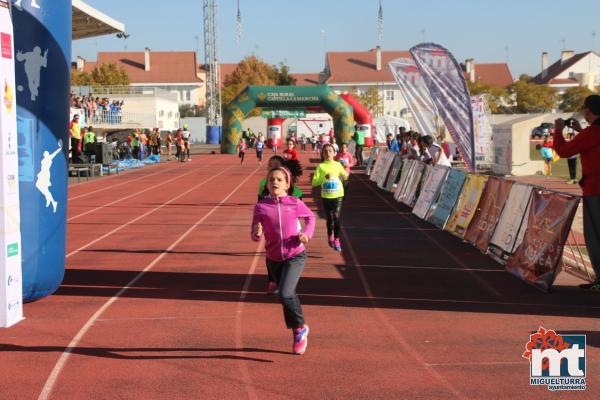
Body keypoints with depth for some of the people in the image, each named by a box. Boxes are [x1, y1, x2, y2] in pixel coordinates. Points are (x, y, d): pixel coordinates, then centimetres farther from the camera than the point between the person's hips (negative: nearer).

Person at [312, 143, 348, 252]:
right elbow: (314, 183, -11)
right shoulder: (321, 166, -6)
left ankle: (336, 240, -1)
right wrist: (324, 177, -25)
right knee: (330, 218, 11)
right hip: (326, 196, 0)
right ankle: (330, 237, 34)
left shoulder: (338, 165, 0)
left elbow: (345, 177, 17)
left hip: (338, 195, 0)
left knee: (336, 218, -9)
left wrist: (345, 175, -6)